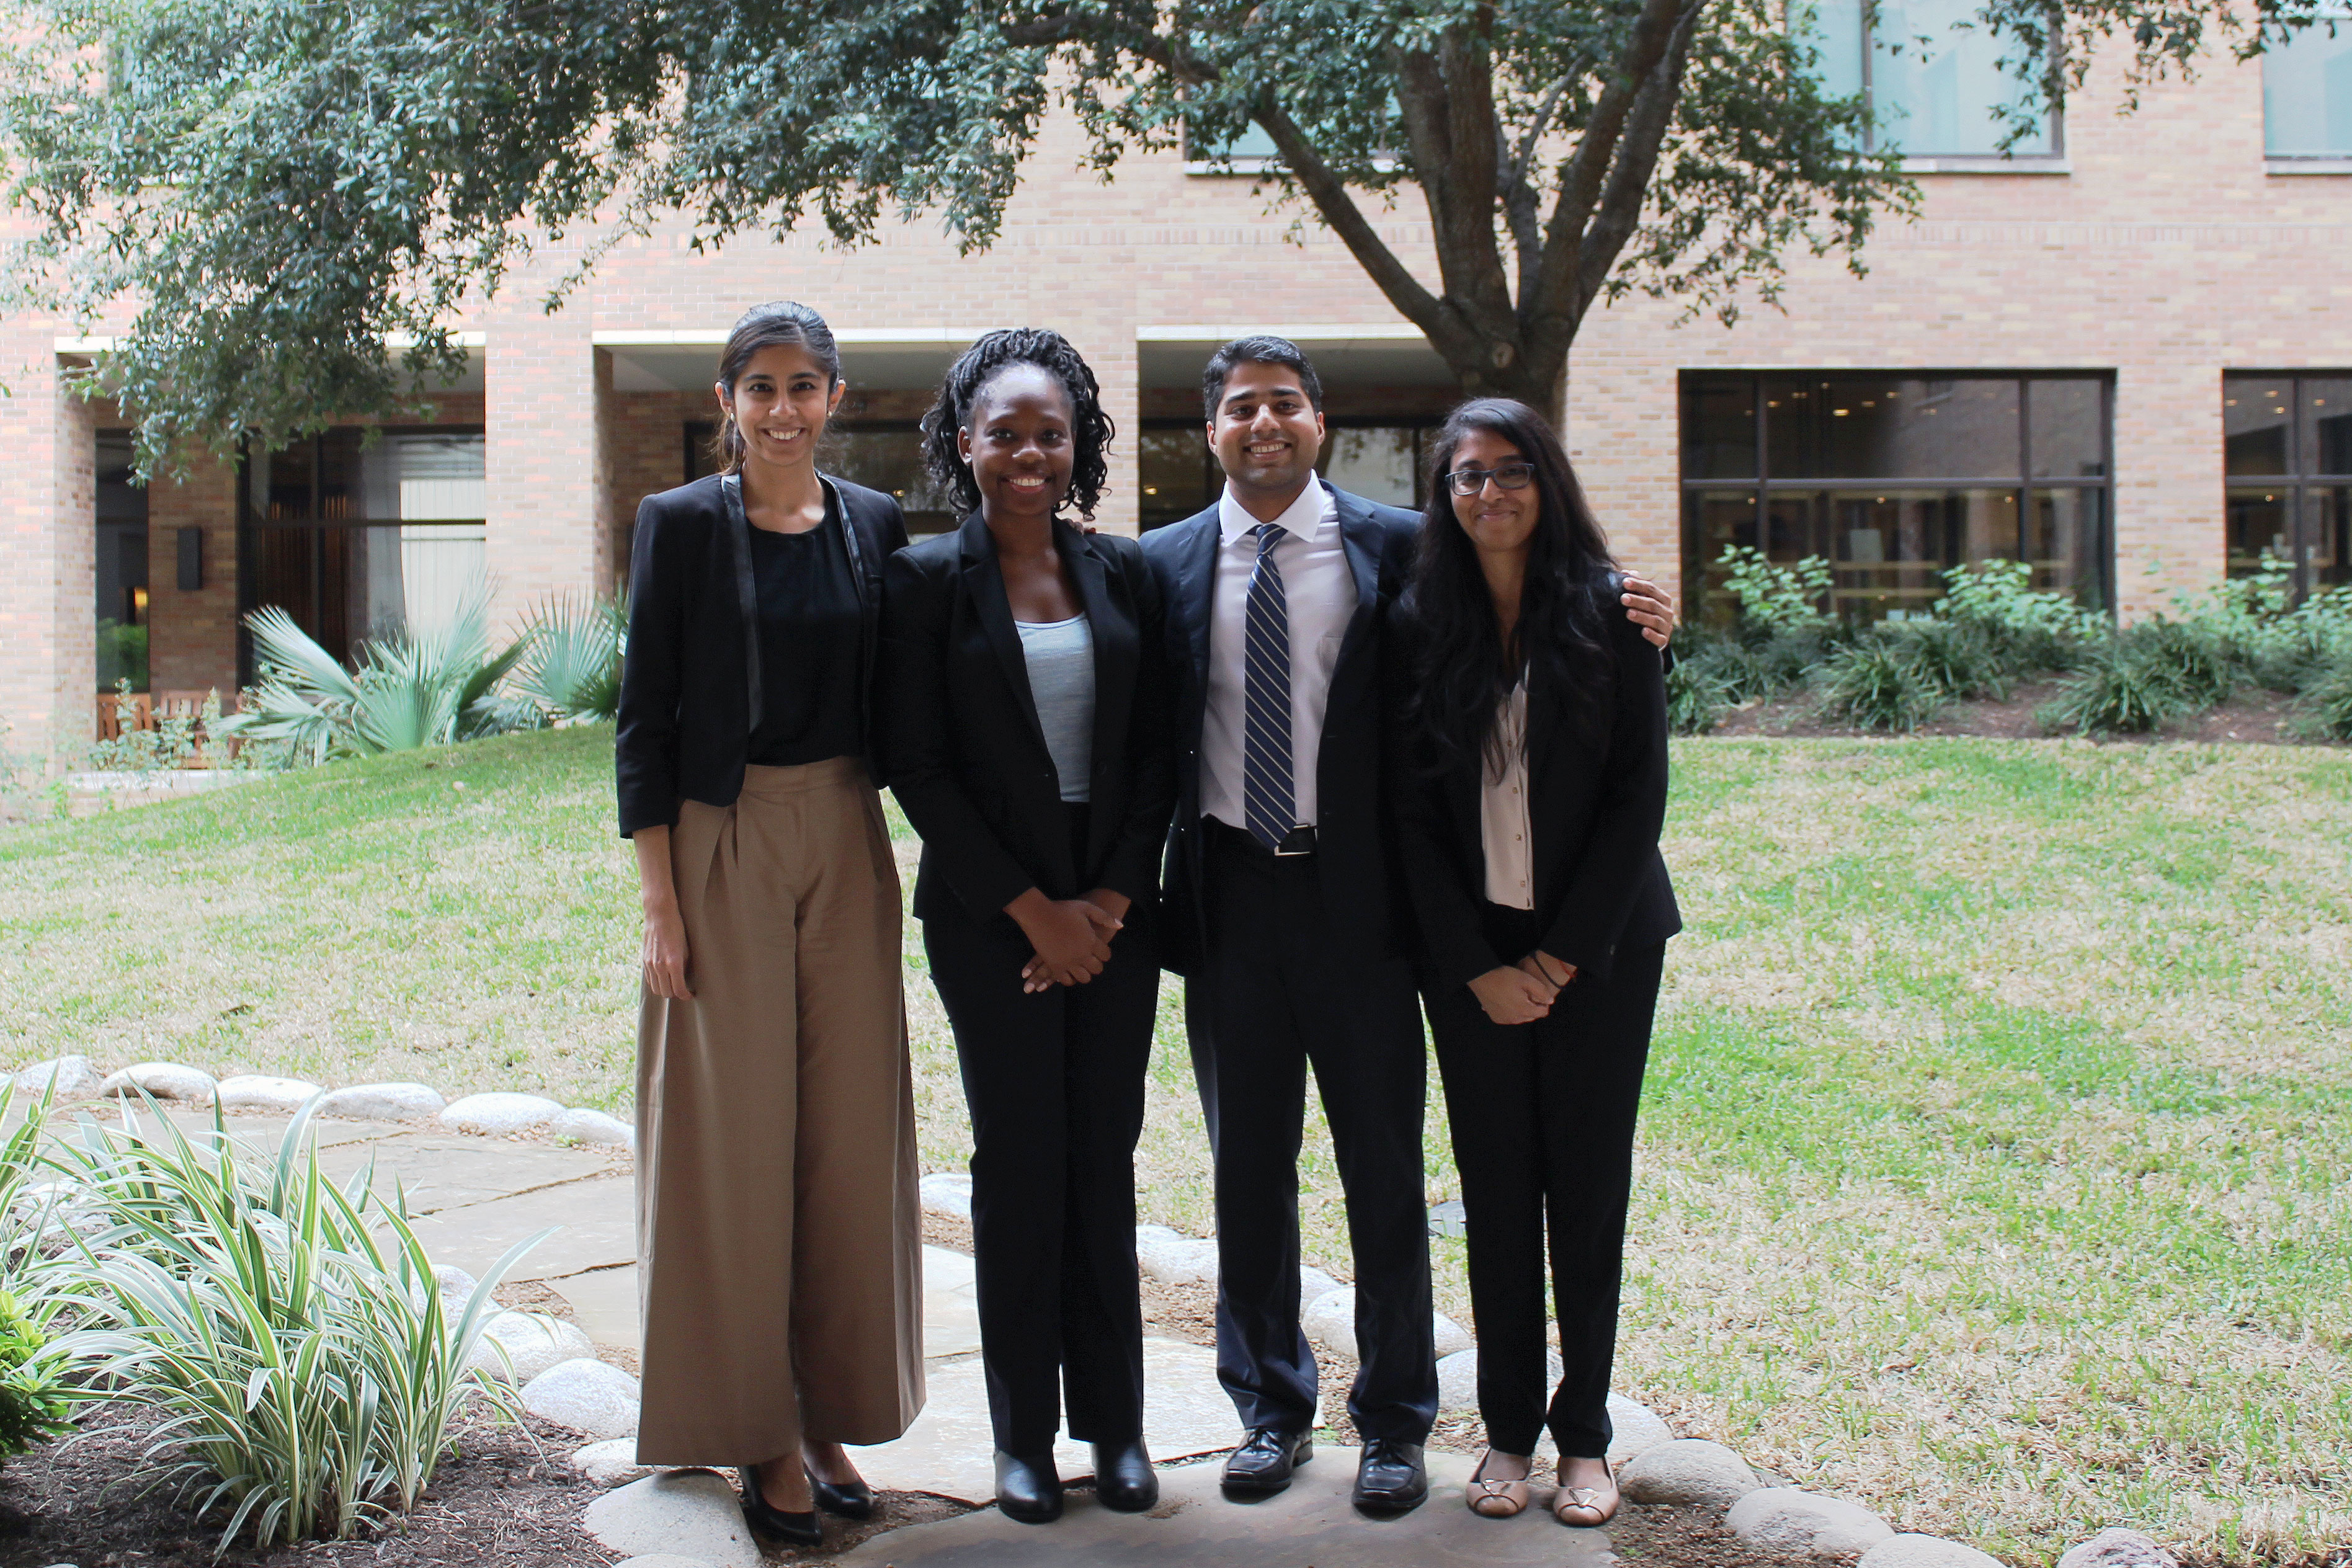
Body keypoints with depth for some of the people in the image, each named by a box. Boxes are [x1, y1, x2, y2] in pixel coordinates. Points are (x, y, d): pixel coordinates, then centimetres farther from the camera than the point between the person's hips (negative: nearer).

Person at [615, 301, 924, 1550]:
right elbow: (645, 719, -4)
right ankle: (757, 1430, 14)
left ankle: (828, 1412, 21)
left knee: (849, 1130, 7)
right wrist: (659, 900, -10)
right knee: (734, 1132, 1)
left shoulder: (876, 525, 7)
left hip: (848, 847, 4)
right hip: (724, 846, -3)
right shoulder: (682, 524, -3)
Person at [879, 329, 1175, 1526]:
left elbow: (1156, 752, 6)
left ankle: (1114, 1422, 20)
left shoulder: (1123, 573, 7)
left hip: (1115, 909, 3)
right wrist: (1032, 910, -9)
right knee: (1018, 1158, 3)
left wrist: (1111, 900, -4)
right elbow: (917, 767, -6)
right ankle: (1023, 1434, 17)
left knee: (1105, 1155, 7)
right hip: (991, 914, -2)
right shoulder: (928, 580, -2)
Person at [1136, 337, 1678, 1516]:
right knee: (1247, 1166, 12)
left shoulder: (1397, 548, 0)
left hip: (1358, 892, -1)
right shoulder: (1165, 565, 5)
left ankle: (1394, 1423, 22)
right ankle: (1271, 1409, 29)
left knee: (1383, 1166, 6)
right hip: (1227, 895, 2)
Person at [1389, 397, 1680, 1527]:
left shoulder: (1609, 613, -2)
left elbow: (1639, 796, -4)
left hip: (1599, 946, -1)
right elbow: (1414, 810, 2)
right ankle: (1508, 1427, 18)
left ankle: (1584, 1433, 17)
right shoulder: (1422, 626, 2)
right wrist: (1480, 966, -4)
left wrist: (1559, 956, -8)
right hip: (1470, 952, 1)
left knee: (1589, 1185, 4)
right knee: (1496, 1189, 6)